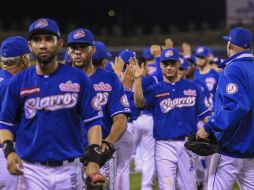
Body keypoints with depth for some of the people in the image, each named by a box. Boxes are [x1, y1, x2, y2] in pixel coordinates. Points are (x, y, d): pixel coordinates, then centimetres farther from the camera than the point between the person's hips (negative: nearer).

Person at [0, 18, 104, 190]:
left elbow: (93, 121, -1)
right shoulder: (19, 82, 3)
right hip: (31, 170, 0)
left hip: (68, 169, 0)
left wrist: (94, 160, -13)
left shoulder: (78, 78, 0)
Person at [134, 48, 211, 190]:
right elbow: (139, 103, -14)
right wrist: (138, 79, -26)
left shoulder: (193, 88, 9)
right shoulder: (155, 89, 5)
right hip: (165, 145, -1)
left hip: (188, 144, 1)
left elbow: (204, 114, 7)